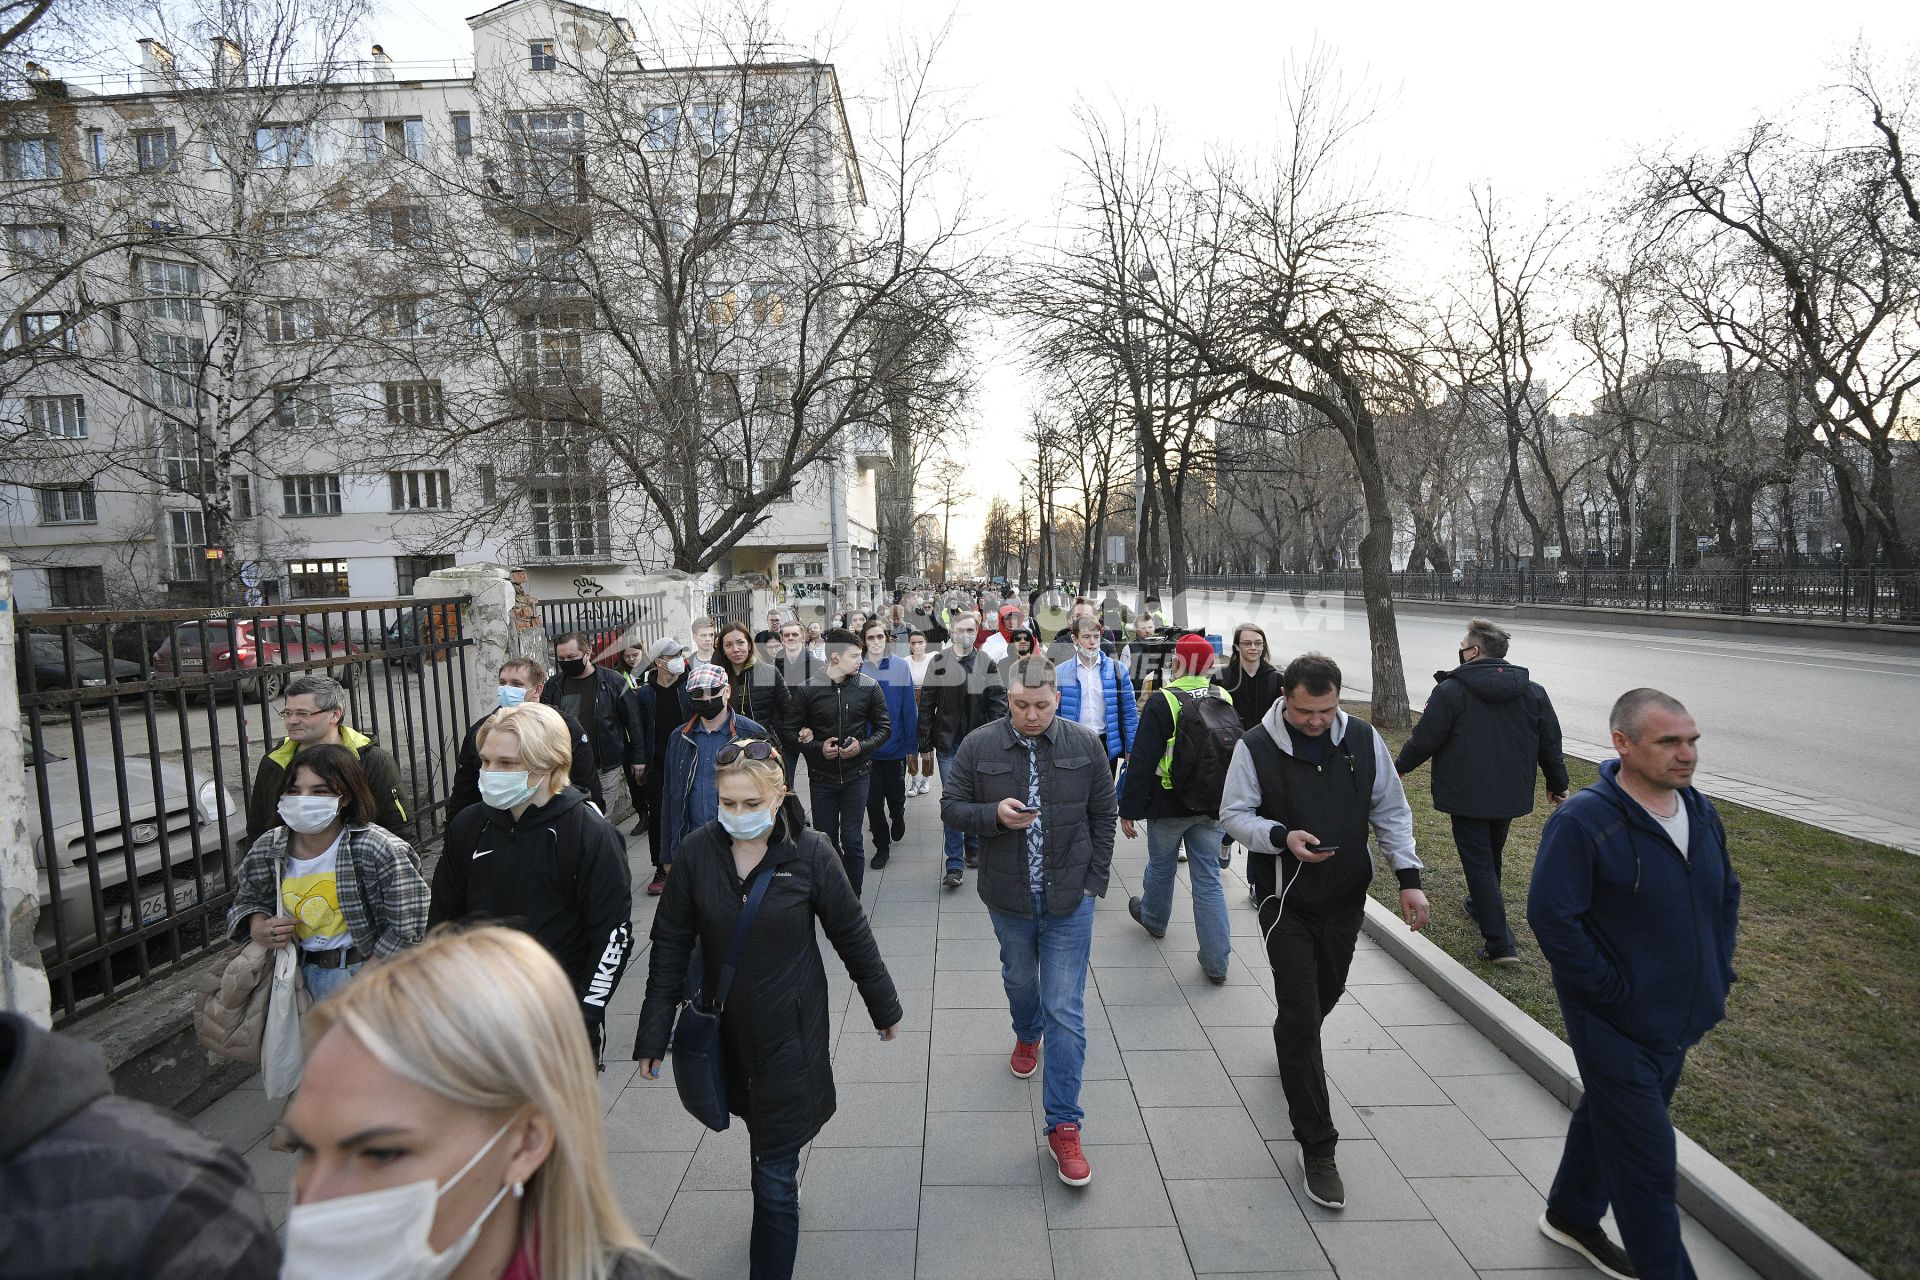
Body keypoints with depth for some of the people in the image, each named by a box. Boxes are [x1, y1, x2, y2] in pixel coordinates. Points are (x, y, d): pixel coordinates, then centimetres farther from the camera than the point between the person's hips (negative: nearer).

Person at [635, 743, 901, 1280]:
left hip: (790, 1034, -3)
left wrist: (884, 1007, 5)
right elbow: (671, 946, -3)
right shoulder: (696, 851, -11)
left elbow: (852, 934, -5)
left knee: (775, 1176, 0)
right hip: (724, 1031, 3)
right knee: (760, 1129, 25)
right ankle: (781, 1197, 55)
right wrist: (653, 1034, -2)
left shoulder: (810, 852, -17)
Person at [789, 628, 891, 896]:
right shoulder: (807, 690, -7)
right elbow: (793, 732, -1)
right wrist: (818, 748, -17)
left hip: (856, 775, 0)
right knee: (825, 841, 9)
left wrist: (862, 746, -14)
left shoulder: (869, 687, -4)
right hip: (821, 777, 0)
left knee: (852, 841, 4)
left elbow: (884, 728, 3)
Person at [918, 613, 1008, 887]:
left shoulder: (986, 664, 1)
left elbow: (997, 704, -1)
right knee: (951, 802, -2)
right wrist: (925, 743, -2)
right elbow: (926, 704, 0)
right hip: (948, 743, -1)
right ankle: (954, 864, 4)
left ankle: (972, 846, 34)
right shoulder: (939, 663, -1)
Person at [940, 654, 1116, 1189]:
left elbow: (1103, 816, 2)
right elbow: (950, 807, -4)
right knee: (1019, 978, 27)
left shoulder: (1085, 745, -8)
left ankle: (1063, 1128, 9)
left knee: (1066, 1012, -2)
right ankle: (1027, 1035, 60)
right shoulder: (979, 746, -10)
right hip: (1008, 898, 1)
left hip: (1069, 900, -1)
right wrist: (994, 814, -23)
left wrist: (1095, 880, -2)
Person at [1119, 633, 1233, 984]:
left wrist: (1129, 810, -10)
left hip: (1168, 806, -4)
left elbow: (1143, 762, -17)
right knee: (1208, 879, 8)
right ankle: (1216, 961, 9)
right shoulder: (1226, 701, 1)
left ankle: (1153, 918, 47)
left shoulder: (1161, 703, -16)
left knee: (1161, 866, 20)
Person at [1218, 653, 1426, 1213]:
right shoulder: (1256, 747, -14)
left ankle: (1295, 1049, 56)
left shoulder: (1364, 739, -5)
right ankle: (1317, 1145, 8)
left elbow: (1391, 811, 3)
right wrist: (1282, 837, -25)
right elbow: (1234, 814, -7)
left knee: (1325, 994, 23)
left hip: (1346, 897, 4)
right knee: (1301, 1016, -3)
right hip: (1285, 900, -4)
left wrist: (1408, 877, -5)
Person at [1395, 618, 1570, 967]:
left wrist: (1401, 766, 6)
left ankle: (1499, 944, -4)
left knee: (1478, 863, 0)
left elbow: (1424, 739, -12)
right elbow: (1550, 744, 9)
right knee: (1492, 857, 25)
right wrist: (1557, 784, 23)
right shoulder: (1533, 692, 2)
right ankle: (1483, 905, 47)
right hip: (1512, 794, 6)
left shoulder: (1450, 691, -16)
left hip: (1467, 797, -6)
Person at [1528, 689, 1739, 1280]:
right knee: (1648, 1163, 2)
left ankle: (1571, 1216, 46)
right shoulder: (1583, 821, -24)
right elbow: (1550, 917, -25)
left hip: (1680, 1020, 8)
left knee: (1609, 1117, 25)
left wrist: (1718, 973, 9)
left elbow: (1727, 894, 16)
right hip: (1616, 1026, -8)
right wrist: (1614, 991, -20)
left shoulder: (1701, 811, 0)